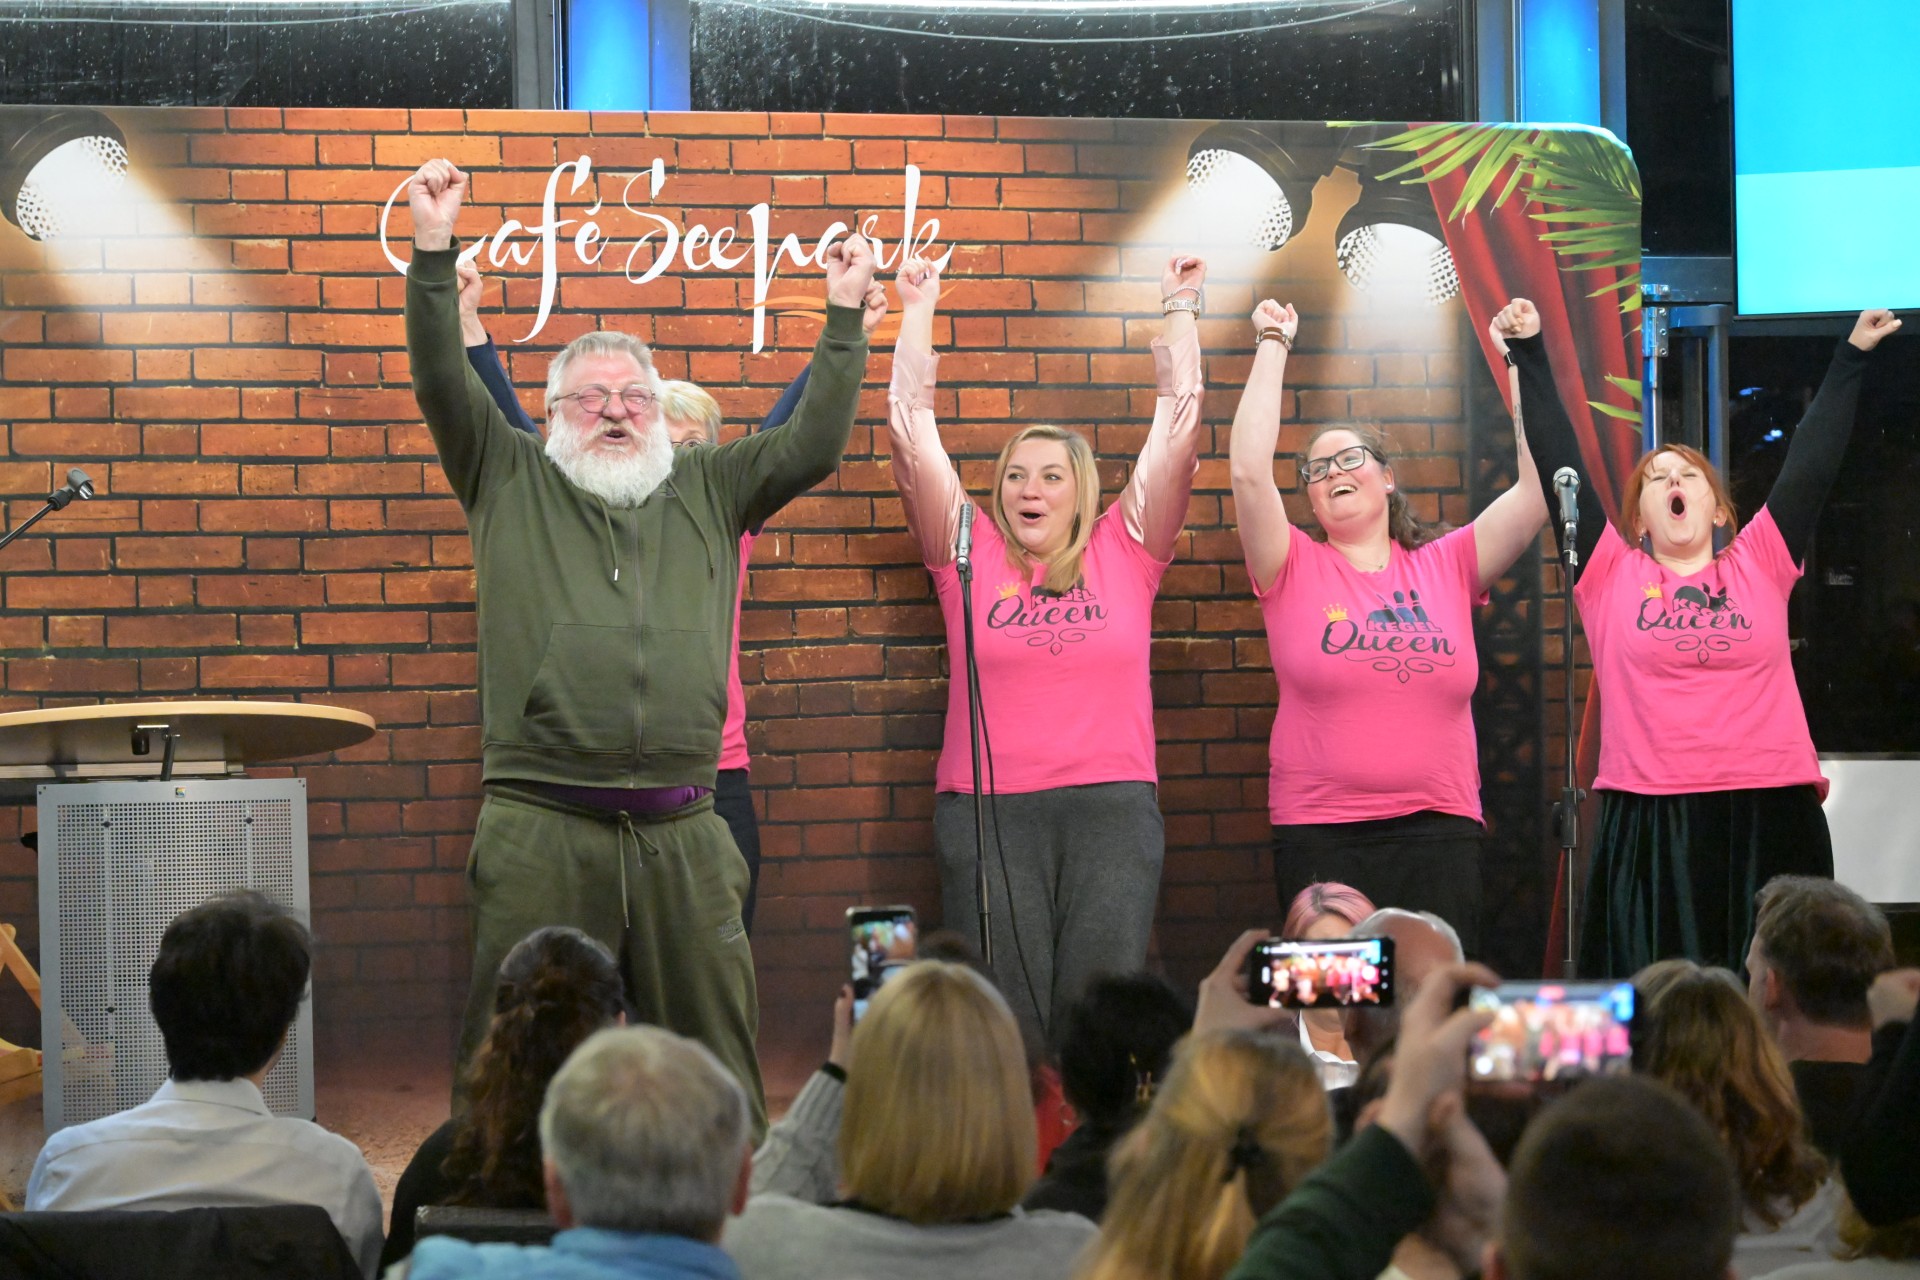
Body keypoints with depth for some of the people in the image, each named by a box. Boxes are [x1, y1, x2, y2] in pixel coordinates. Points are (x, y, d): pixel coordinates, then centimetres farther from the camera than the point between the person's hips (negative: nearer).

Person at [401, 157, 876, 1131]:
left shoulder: (707, 492, 18)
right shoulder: (512, 485, 11)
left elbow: (813, 444, 12)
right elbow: (443, 384, 1)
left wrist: (845, 315, 8)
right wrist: (433, 250, -8)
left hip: (681, 835, 2)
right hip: (540, 829, -2)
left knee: (712, 1057, 7)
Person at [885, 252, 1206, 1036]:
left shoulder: (1123, 553, 11)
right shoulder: (971, 555, 10)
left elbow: (1178, 425, 9)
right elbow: (912, 432, 7)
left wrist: (1180, 309, 13)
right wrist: (917, 312, 10)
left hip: (1113, 803, 1)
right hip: (987, 806, 0)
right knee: (1002, 1016, -5)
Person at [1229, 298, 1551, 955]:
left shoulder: (1447, 567, 10)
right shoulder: (1294, 571, 5)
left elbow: (1538, 487, 2)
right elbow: (1250, 472, -9)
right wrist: (1272, 348, -4)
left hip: (1438, 829, 2)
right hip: (1320, 834, -1)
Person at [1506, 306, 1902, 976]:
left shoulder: (1759, 564, 11)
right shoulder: (1611, 575, 8)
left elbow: (1811, 467, 11)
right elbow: (1560, 464, 5)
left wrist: (1852, 355, 11)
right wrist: (1530, 353, 4)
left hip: (1771, 820, 1)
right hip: (1650, 826, -1)